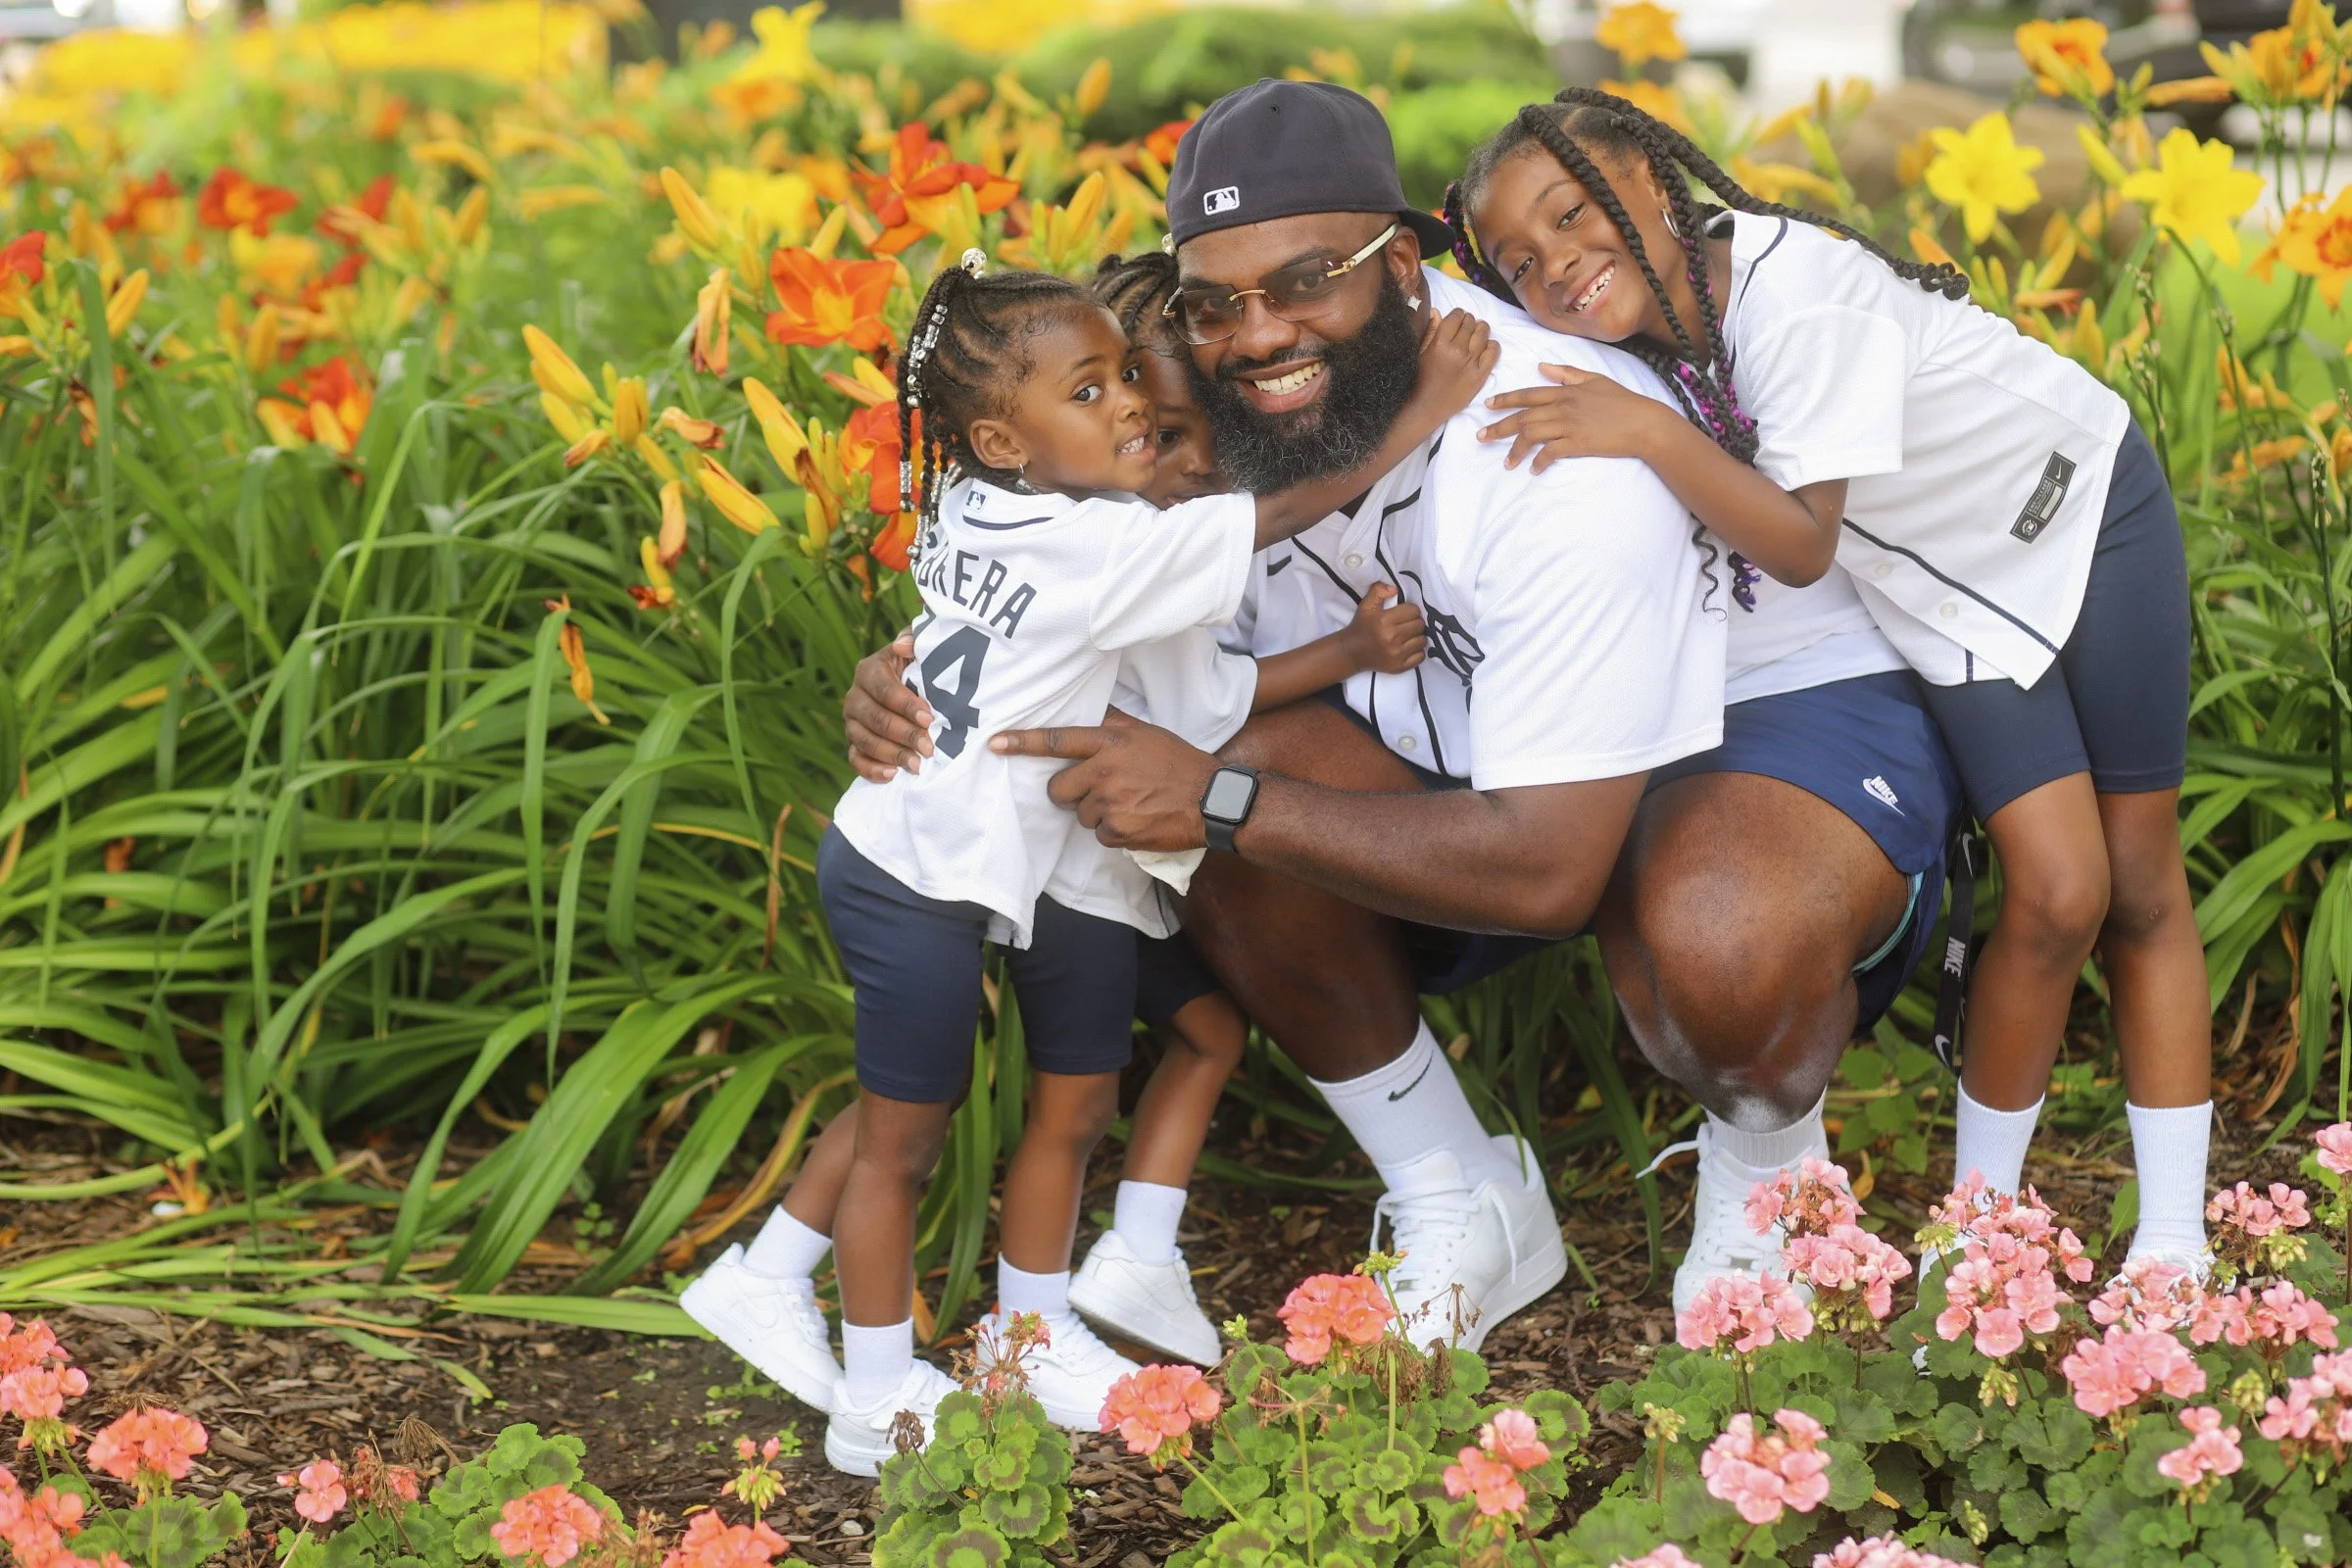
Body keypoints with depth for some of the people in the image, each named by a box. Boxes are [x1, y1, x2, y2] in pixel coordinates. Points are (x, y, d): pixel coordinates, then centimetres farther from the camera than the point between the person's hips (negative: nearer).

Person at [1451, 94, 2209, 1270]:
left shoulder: (1793, 289, -34)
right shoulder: (1636, 338, -15)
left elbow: (1803, 547, -37)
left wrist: (1650, 432, -47)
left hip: (2089, 508, -3)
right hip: (1953, 593, 4)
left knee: (2142, 890, 3)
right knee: (2055, 898, -10)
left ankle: (2173, 1244, 13)